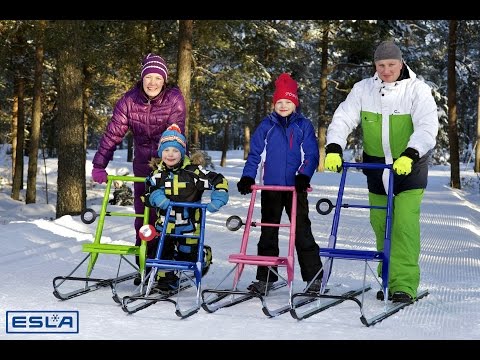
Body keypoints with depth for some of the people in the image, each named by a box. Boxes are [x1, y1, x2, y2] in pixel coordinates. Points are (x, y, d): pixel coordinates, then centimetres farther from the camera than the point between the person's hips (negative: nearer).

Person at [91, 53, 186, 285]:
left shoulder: (175, 99, -14)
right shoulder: (129, 100, -8)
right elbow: (113, 133, -10)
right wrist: (99, 166, -16)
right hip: (143, 164, 3)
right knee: (143, 216, 3)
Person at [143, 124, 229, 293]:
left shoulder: (193, 171, -11)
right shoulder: (157, 173, 2)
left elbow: (219, 181, -9)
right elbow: (148, 194, 7)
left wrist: (217, 200, -22)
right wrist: (155, 197, -15)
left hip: (188, 225, -3)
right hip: (165, 224, 3)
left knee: (188, 256, 3)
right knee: (164, 253, -3)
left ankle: (205, 255, 37)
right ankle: (166, 279, 23)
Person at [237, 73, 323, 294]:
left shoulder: (304, 126, 2)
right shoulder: (266, 126, 5)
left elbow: (311, 155, -1)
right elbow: (255, 154, 6)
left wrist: (304, 176, -16)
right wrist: (248, 177, -6)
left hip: (296, 187, -2)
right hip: (271, 187, 2)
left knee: (302, 231, 0)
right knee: (268, 232, 7)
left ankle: (313, 276, 7)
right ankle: (265, 278, 14)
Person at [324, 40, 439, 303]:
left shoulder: (417, 90, -10)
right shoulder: (363, 89, -1)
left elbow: (427, 127, -21)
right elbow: (343, 119, -6)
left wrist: (410, 155, -37)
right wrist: (334, 149, -23)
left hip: (409, 165, -4)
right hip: (376, 165, 4)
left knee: (405, 225, -13)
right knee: (380, 225, 10)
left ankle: (404, 285, -11)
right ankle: (388, 280, 22)